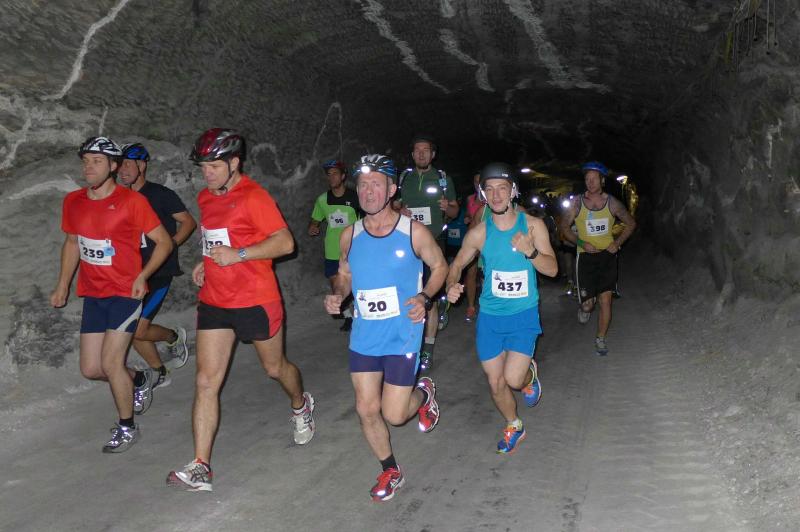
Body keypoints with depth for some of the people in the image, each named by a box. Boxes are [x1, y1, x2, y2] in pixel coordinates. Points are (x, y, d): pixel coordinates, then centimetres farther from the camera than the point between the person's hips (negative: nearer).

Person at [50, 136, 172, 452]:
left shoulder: (131, 201, -12)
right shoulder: (73, 202, 4)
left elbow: (164, 241, -7)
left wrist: (143, 275, -19)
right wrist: (62, 285, 15)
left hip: (125, 293, -5)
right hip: (93, 295, 6)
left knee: (110, 362, -9)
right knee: (90, 369, 5)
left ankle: (127, 427, 13)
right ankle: (136, 379, 36)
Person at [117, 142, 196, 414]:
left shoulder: (160, 194, -9)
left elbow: (189, 222, -2)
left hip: (159, 272, -6)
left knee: (138, 330, -13)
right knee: (133, 330, 6)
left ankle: (174, 337, 19)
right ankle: (158, 373, 28)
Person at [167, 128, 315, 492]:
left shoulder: (253, 196, -14)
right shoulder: (206, 198, 10)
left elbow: (285, 242, -18)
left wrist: (239, 254, -25)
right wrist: (206, 263, 8)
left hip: (256, 301, -6)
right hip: (214, 300, 6)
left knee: (275, 367, 15)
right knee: (206, 382, -1)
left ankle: (301, 405, 49)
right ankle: (200, 468, 2)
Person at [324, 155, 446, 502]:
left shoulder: (414, 232, -10)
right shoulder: (350, 235, -1)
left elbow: (440, 266, 4)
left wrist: (425, 297, -13)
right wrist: (337, 296, -6)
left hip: (402, 334, -3)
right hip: (364, 335, 4)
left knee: (394, 415, -2)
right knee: (366, 409, 6)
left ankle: (423, 393, 34)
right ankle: (390, 471, 31)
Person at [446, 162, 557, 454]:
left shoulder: (533, 225, -7)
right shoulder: (479, 233, -6)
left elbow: (552, 268, -7)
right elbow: (457, 264, 7)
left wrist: (530, 251, -26)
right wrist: (452, 285, -15)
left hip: (524, 314, -2)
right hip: (490, 316, 2)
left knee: (513, 379, -13)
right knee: (495, 383, 9)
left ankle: (529, 374, 25)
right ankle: (514, 426, 38)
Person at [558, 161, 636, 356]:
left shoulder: (611, 203, -1)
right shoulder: (577, 203, -3)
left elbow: (631, 223, 12)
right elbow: (564, 227, 5)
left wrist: (618, 243, -1)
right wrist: (581, 243, -9)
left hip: (607, 255, 1)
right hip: (586, 256, -1)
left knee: (606, 301, 0)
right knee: (588, 304, -3)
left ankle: (600, 339, 16)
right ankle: (585, 306, 34)